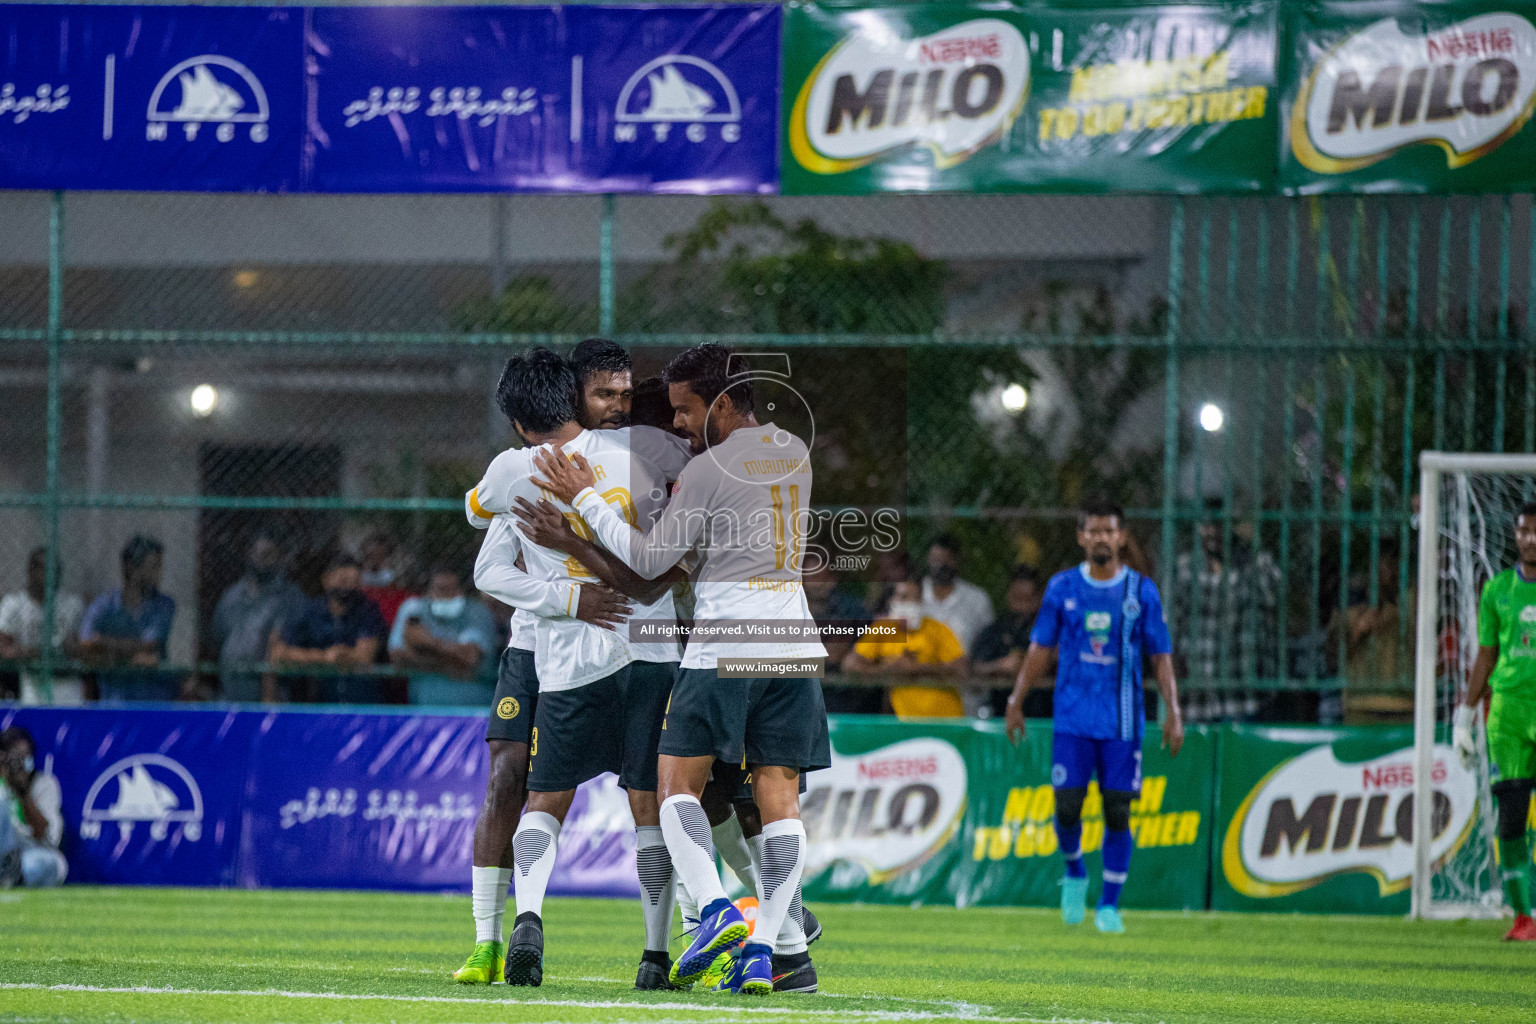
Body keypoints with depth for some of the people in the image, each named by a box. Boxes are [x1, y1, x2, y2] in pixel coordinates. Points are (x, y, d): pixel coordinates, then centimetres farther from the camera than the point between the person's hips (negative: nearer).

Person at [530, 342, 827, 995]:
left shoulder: (709, 470, -9)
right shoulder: (795, 454, 12)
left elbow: (652, 561, -3)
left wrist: (585, 499, 2)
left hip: (724, 643, -6)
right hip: (793, 641, 6)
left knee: (678, 782, 3)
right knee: (779, 796, 2)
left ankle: (715, 912, -17)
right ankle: (777, 950, -5)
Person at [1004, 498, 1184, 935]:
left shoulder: (1141, 591, 2)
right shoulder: (1062, 588, 5)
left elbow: (1161, 655, 3)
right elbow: (1040, 648, 10)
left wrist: (1173, 712, -5)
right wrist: (1016, 702, 5)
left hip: (1122, 722, -1)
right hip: (1072, 719, 1)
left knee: (1117, 812, -3)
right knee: (1067, 807, -6)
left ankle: (1109, 904, 6)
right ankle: (1075, 872, 23)